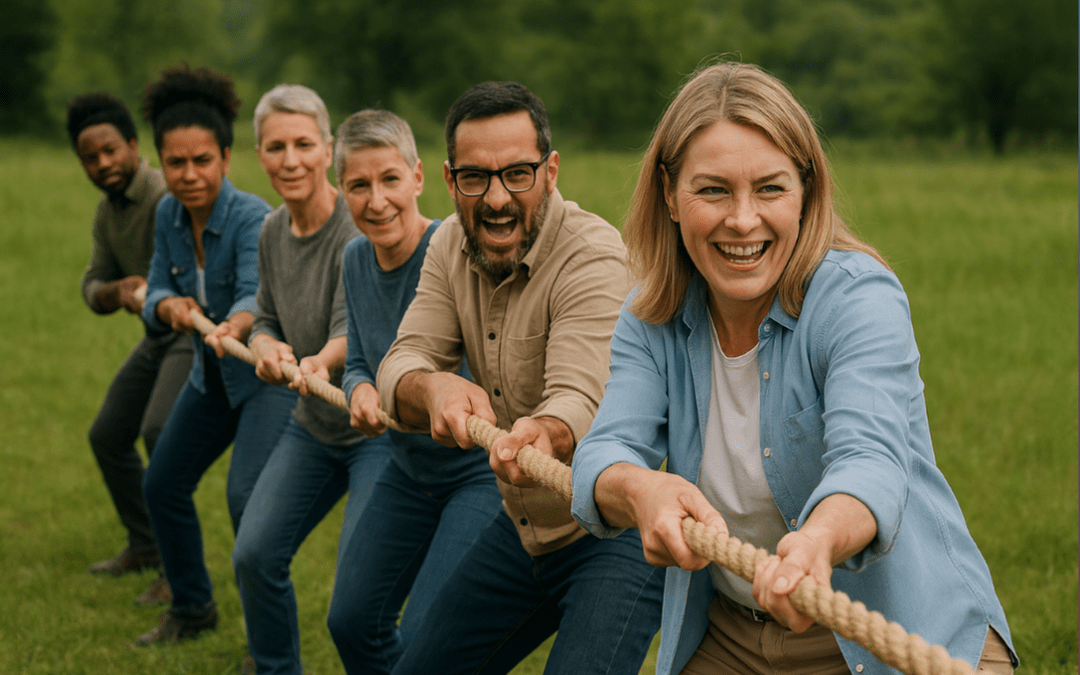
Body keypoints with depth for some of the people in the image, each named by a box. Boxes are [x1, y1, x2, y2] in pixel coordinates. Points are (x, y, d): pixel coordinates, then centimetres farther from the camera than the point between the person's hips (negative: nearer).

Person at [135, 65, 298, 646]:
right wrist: (169, 306, -28)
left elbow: (256, 294, -40)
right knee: (162, 485, 14)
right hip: (213, 375, 8)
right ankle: (192, 608, 36)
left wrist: (234, 326, -63)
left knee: (247, 497, -21)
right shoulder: (169, 214, -6)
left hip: (270, 373, -8)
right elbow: (155, 292, -4)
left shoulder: (252, 218, -26)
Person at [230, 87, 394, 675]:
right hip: (312, 426, 7)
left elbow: (352, 326, -32)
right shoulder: (274, 232, 1)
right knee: (254, 555, 4)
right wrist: (266, 347, -15)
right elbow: (266, 317, 9)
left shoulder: (359, 229, -21)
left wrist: (321, 361, -54)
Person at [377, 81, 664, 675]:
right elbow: (400, 365, -10)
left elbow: (581, 398, -36)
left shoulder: (593, 257, -23)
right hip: (523, 529, 7)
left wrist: (543, 434, -60)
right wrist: (433, 387, -35)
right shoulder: (452, 246, -1)